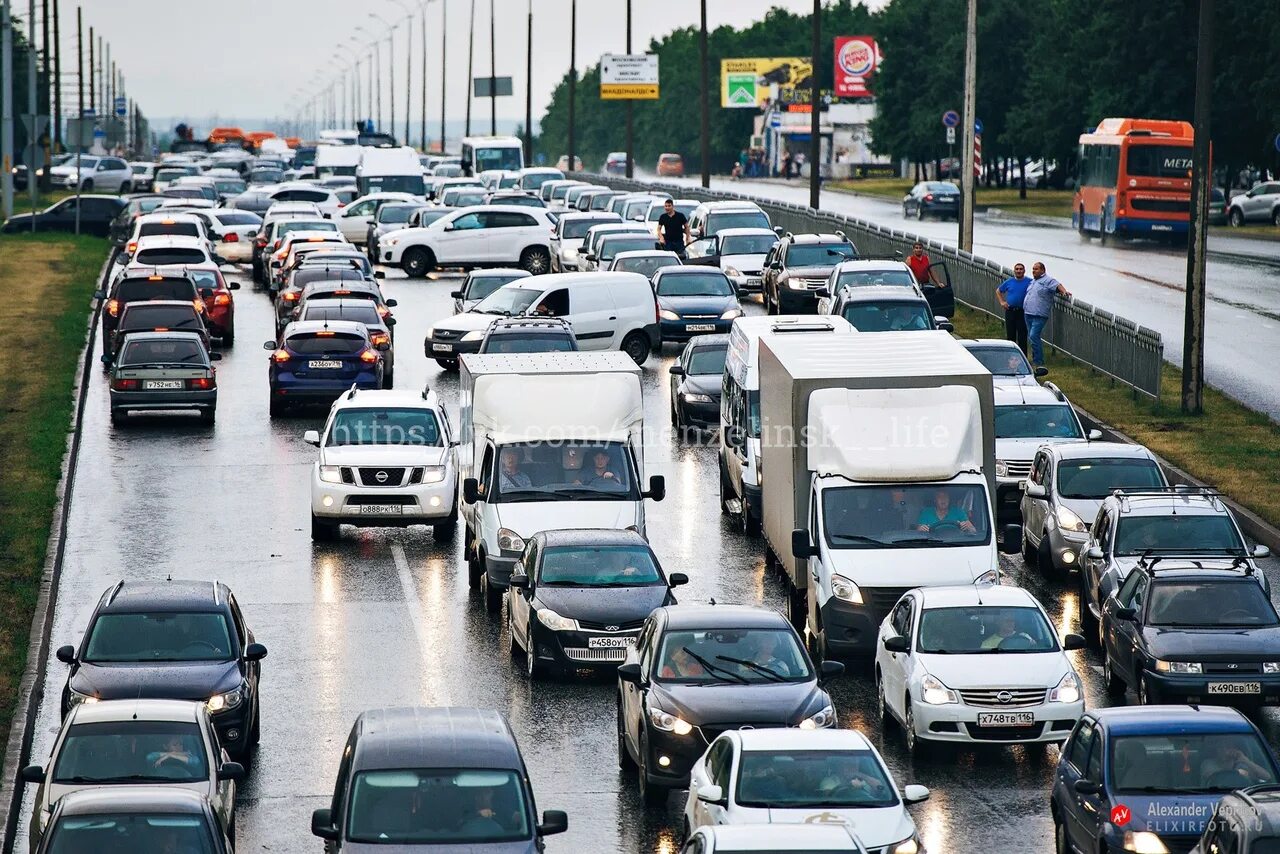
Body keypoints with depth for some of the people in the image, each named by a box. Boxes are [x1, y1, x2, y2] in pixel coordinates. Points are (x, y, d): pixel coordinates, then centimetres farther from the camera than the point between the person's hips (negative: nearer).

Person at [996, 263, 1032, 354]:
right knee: (1010, 335, 8)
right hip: (1010, 311, 3)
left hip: (1022, 312, -3)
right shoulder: (1009, 282, 8)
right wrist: (1002, 302, 9)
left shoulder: (1029, 282, -2)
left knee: (1022, 337, -2)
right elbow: (998, 291, 21)